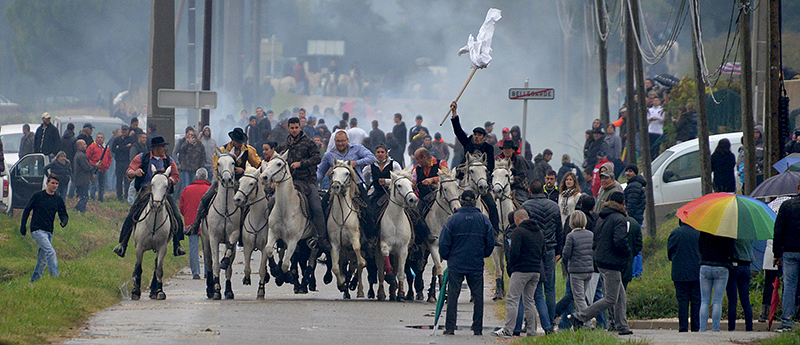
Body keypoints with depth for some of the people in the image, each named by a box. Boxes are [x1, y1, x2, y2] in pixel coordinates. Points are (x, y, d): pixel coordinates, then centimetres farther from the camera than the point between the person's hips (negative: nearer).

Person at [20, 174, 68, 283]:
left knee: (43, 259, 10)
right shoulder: (38, 196, -2)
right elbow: (27, 210, 4)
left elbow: (63, 214, 13)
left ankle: (34, 281, 22)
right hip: (37, 230, -6)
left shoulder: (58, 199, 10)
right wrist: (23, 226, 0)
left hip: (49, 232, 6)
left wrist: (64, 221, -11)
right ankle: (55, 277, -27)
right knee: (50, 252, -22)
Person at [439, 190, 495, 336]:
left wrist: (446, 257, 14)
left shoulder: (453, 219, -6)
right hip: (477, 264, 1)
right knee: (478, 297, 9)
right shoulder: (483, 220, -1)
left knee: (452, 296, 4)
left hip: (456, 264, -1)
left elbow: (444, 243, -4)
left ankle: (450, 328, 1)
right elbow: (491, 243, 5)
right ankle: (477, 328, 10)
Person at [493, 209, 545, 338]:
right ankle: (532, 330, 10)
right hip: (536, 271, 7)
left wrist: (511, 265, -1)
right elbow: (543, 251, 19)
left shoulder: (518, 232, -10)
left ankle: (508, 330, -11)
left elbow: (514, 252, -17)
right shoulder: (539, 232, 15)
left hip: (521, 270, -7)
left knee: (512, 299, -6)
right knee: (529, 300, 14)